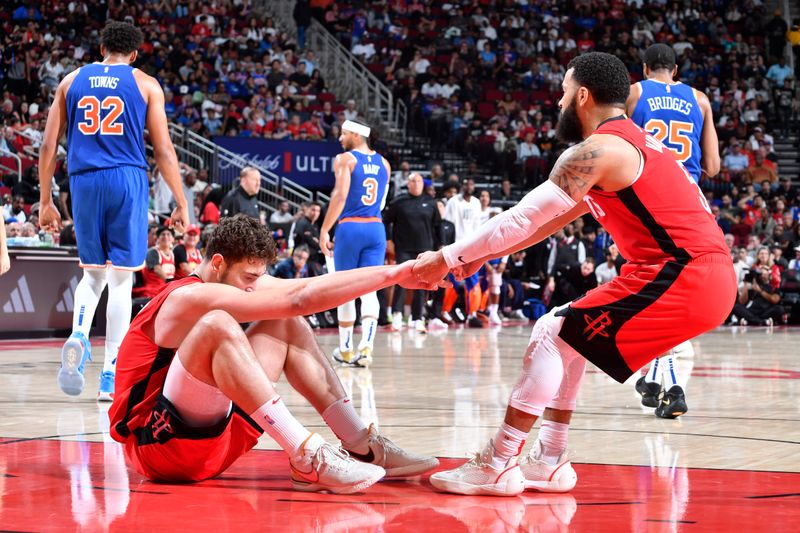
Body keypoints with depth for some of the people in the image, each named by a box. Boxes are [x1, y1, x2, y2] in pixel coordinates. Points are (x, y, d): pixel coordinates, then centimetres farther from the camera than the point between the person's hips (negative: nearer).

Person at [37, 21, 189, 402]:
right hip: (127, 181, -2)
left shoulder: (72, 81, 12)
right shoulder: (145, 84, 6)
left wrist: (45, 201, 14)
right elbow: (163, 150, 1)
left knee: (93, 272, 18)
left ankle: (77, 337, -10)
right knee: (120, 278, 4)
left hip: (84, 181, 2)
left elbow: (49, 146, 9)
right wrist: (181, 204, 5)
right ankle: (110, 377, 3)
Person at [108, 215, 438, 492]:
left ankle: (362, 447, 0)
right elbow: (298, 299, -23)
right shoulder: (190, 297, -18)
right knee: (218, 326, -32)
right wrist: (392, 274, -21)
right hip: (157, 444, -9)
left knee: (286, 325, 7)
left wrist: (392, 274, -8)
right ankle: (308, 459, -35)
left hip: (215, 438, 9)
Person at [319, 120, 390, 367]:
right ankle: (366, 346, -15)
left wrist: (325, 230, -13)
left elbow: (340, 196, -15)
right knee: (369, 289, 1)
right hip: (376, 228, 4)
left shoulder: (345, 159, -5)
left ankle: (345, 349, 16)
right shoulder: (383, 163, 13)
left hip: (350, 227, -4)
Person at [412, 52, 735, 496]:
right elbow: (554, 220, 27)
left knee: (553, 336, -6)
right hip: (707, 273, 10)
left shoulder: (595, 151, -10)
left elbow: (521, 220, -10)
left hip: (683, 277, -10)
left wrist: (447, 258, -1)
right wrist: (480, 256, 27)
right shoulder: (633, 143, 22)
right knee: (565, 334, 17)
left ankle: (498, 466, -4)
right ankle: (549, 461, 18)